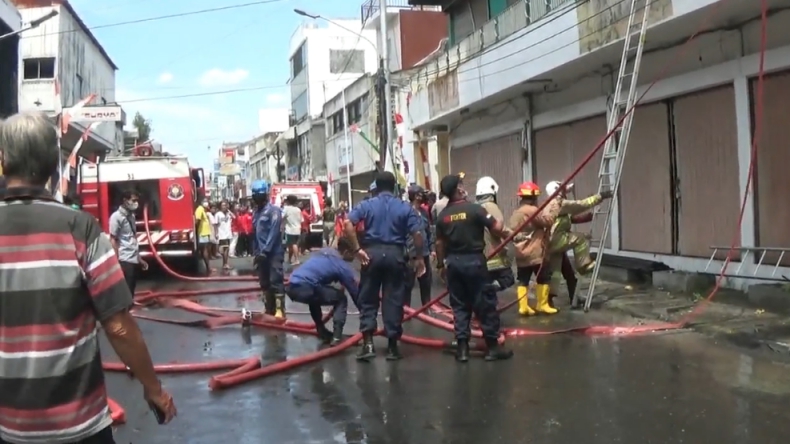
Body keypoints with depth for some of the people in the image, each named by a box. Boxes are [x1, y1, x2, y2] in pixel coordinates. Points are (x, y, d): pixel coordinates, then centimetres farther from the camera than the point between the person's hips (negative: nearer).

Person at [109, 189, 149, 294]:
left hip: (134, 260, 8)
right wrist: (117, 262, -17)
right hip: (124, 261, -8)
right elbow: (113, 240, -12)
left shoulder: (131, 216, 16)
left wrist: (139, 259, 20)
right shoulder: (117, 216, -9)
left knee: (130, 292, 12)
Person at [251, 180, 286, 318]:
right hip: (262, 253, 8)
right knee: (264, 283, 10)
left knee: (276, 281, -11)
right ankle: (269, 309, 17)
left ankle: (280, 310, -9)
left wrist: (265, 251, -19)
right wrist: (256, 252, 15)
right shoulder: (256, 212, 16)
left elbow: (274, 233, -16)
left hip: (274, 253, -8)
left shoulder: (273, 211, -8)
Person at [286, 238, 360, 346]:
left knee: (315, 296, 37)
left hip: (291, 286, 8)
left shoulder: (324, 251, 26)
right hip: (305, 288, -8)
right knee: (341, 299, 11)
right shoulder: (343, 266, 6)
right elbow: (355, 292, 11)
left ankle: (323, 333, 38)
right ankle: (336, 338, 1)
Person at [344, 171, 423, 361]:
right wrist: (420, 258, 6)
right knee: (393, 300, 5)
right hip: (395, 254, 0)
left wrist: (357, 249, -6)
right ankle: (392, 346, 9)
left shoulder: (366, 205, 5)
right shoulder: (405, 207, 5)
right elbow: (417, 234, -3)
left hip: (372, 252, 0)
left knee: (368, 299, 8)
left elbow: (348, 224, -8)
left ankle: (368, 343, 0)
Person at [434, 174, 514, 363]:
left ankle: (462, 347, 9)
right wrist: (509, 235, 9)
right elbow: (497, 228, -12)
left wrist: (441, 264, 19)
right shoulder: (474, 208, -11)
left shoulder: (442, 215, 3)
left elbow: (439, 243, 8)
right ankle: (492, 346, 9)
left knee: (459, 305, 10)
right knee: (485, 304, 4)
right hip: (473, 260, -5)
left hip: (453, 262, 5)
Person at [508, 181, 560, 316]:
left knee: (523, 280, 7)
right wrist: (554, 205, -7)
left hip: (521, 254, 8)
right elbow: (548, 220, -16)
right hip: (536, 253, -8)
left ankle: (523, 307, 4)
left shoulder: (515, 213, 14)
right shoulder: (533, 211, -13)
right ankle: (542, 305, 9)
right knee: (544, 278, 6)